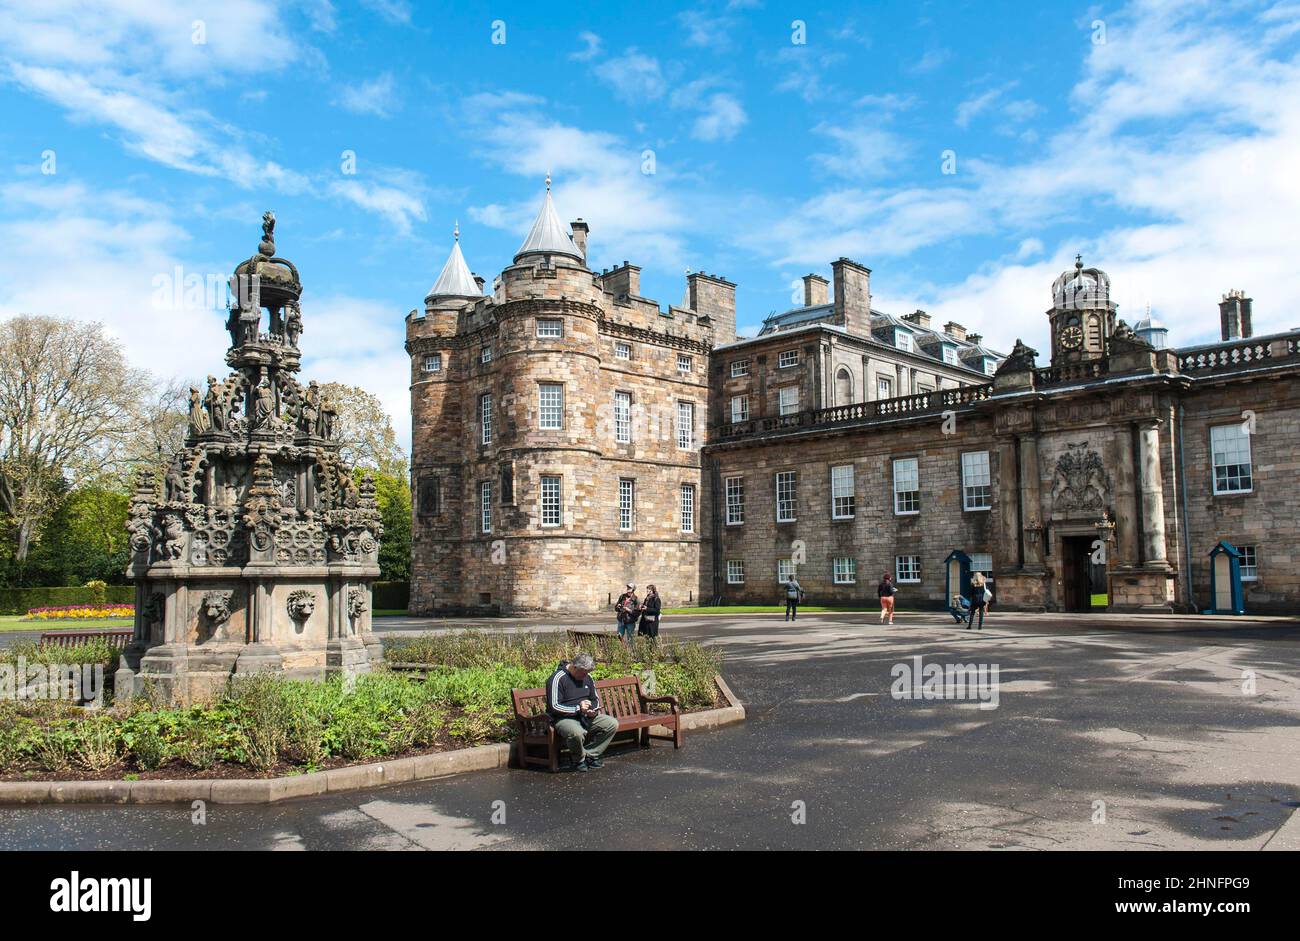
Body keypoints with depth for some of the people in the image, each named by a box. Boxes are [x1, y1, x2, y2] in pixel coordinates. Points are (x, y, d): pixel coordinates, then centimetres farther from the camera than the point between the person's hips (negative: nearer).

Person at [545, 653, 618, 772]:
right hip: (564, 718, -7)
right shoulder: (558, 678, -15)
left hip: (585, 717, 7)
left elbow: (595, 699, 19)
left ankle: (589, 755, -3)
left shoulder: (587, 677, 7)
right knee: (577, 732, -40)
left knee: (613, 724, -11)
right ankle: (578, 760, -7)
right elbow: (554, 707, -20)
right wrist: (578, 708, -22)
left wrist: (594, 710, -4)